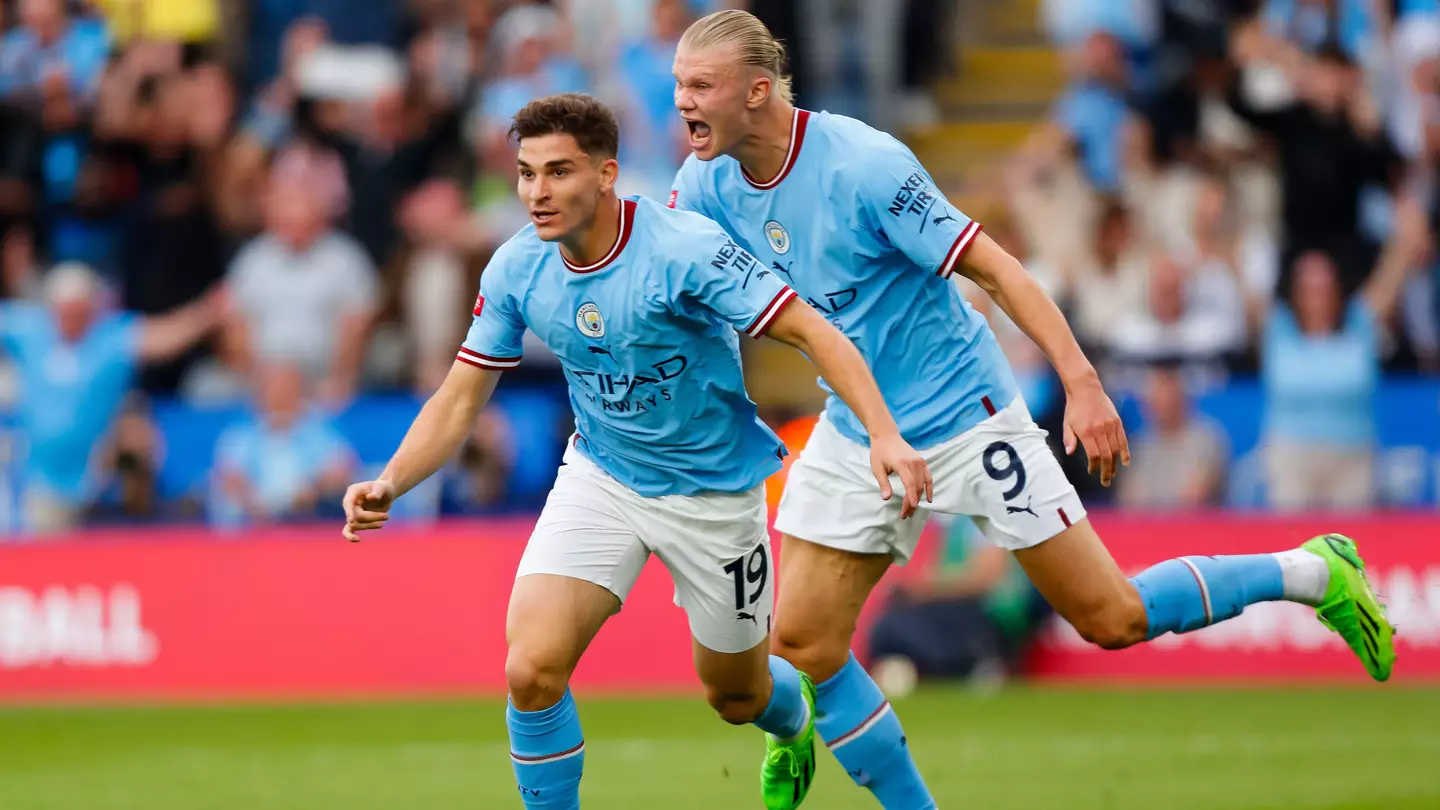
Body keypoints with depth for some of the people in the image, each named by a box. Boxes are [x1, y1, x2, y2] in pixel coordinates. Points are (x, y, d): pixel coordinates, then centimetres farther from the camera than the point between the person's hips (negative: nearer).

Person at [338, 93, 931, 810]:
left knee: (735, 697, 15)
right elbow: (459, 401, -2)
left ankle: (797, 717, 54)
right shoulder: (516, 270, -11)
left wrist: (884, 434, -38)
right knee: (531, 671, -18)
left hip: (713, 490, -3)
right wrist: (388, 485, -19)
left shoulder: (685, 250, -26)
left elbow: (814, 333, -24)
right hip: (600, 476, 3)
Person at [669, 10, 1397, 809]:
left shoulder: (863, 166, -23)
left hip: (962, 419, -6)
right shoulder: (706, 187, -5)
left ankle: (1313, 571, 19)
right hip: (854, 437, 6)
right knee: (801, 646, -4)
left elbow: (993, 267, -20)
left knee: (1112, 619, -2)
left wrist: (1082, 383, -25)